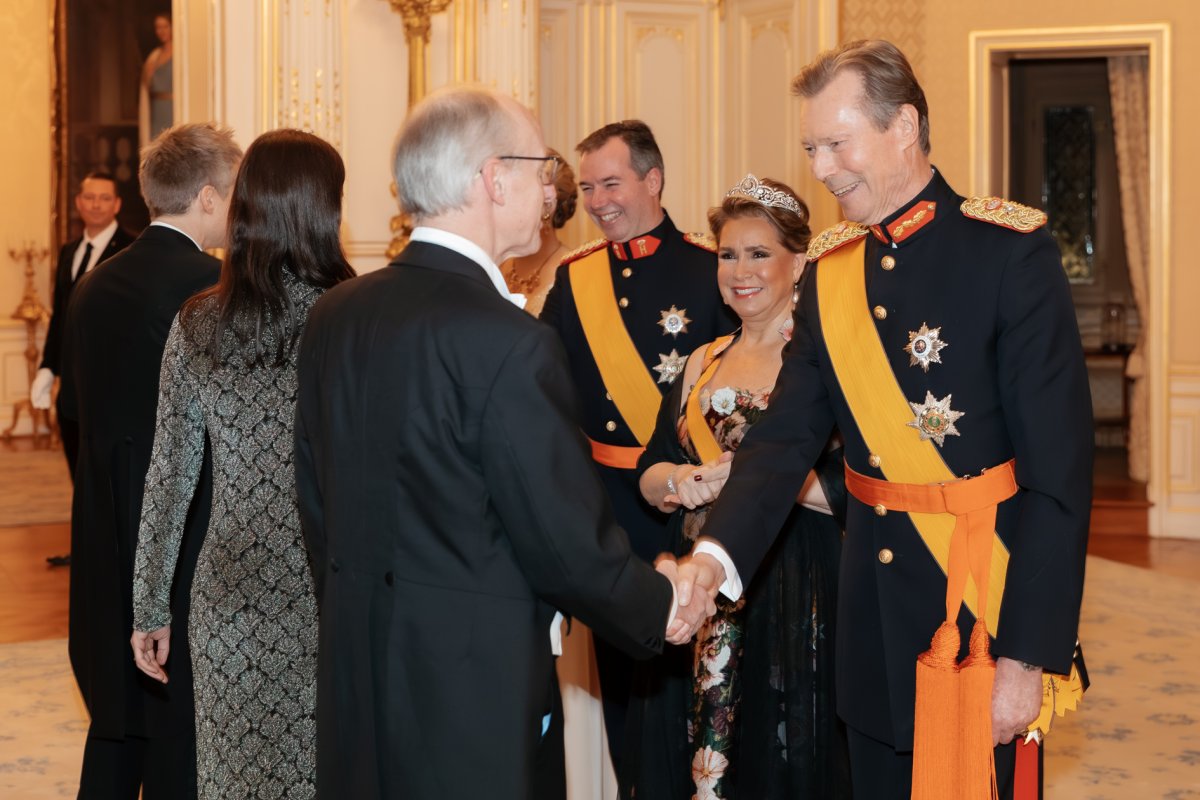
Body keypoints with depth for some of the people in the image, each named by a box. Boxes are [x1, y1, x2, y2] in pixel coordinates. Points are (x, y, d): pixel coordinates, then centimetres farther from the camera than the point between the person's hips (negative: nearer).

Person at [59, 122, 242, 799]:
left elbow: (72, 405, 13)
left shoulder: (95, 285, 5)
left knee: (117, 725, 19)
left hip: (108, 536, 7)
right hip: (190, 538, -7)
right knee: (182, 733, 3)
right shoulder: (214, 285, -17)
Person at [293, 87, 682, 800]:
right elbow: (569, 543, -17)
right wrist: (659, 607, 1)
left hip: (354, 669, 8)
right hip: (473, 687, -8)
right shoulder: (506, 340, -21)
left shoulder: (336, 314, 3)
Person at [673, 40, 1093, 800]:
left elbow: (1060, 471, -15)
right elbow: (787, 436, -1)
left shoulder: (1010, 251, -13)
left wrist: (1027, 653, -18)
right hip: (876, 614, 5)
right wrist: (715, 556, -18)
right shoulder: (831, 269, 5)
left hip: (986, 604, -5)